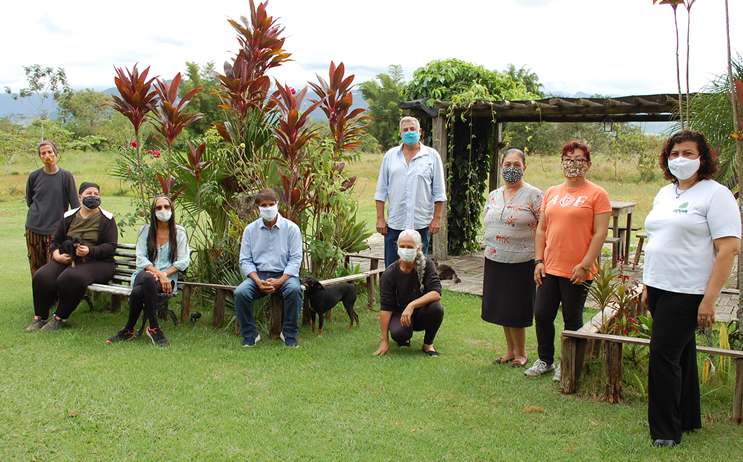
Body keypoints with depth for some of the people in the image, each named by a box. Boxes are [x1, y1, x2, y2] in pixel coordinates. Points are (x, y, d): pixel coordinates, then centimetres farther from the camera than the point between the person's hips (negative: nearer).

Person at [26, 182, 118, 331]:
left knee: (71, 279, -34)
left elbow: (111, 246, -5)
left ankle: (60, 318, -13)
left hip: (96, 262, -4)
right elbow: (55, 242, 19)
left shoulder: (106, 219, 5)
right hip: (67, 259, 5)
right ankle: (39, 317, -5)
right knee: (42, 277, -22)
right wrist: (57, 255, -4)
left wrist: (89, 251, -21)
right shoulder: (68, 217, 17)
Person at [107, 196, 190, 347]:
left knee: (138, 291, -34)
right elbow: (140, 259, 2)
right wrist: (158, 273, -15)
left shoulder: (179, 232, 9)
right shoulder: (145, 230, 11)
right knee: (148, 278, -39)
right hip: (145, 273, 1)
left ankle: (129, 330, -16)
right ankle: (154, 327, -28)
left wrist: (164, 274, -13)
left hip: (168, 278, -1)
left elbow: (183, 261, 1)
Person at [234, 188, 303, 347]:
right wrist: (258, 281, -15)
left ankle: (289, 334, -14)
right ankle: (250, 334, -5)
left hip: (284, 274, -2)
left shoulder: (291, 228, 1)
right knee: (240, 292, -26)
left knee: (294, 289, -34)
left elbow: (295, 259, -4)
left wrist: (280, 281, -18)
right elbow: (245, 260, 3)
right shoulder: (250, 230, 7)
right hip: (258, 274, 2)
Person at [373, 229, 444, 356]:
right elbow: (385, 307, -12)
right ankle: (404, 339, 9)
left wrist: (412, 305, -36)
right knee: (398, 333, -33)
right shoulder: (389, 274, -12)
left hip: (421, 313, 1)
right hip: (399, 313, -1)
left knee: (436, 308, -32)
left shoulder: (427, 265, -10)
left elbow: (436, 293, -22)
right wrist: (384, 341, -15)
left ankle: (428, 343, -3)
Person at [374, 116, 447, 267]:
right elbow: (381, 190, 9)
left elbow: (439, 192, 4)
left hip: (421, 224, -1)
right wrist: (380, 218, 3)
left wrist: (437, 218, -3)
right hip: (394, 223, 2)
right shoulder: (390, 155, 9)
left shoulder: (432, 156, 4)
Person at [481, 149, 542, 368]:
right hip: (494, 260, 6)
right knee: (501, 308, 12)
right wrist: (490, 250, 13)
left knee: (516, 310, 0)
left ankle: (520, 353, 18)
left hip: (521, 262, -5)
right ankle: (510, 350, 27)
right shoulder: (493, 196, 10)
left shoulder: (533, 196, -6)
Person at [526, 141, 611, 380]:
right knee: (542, 315, 7)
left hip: (577, 271, -5)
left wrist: (585, 265, -14)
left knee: (572, 320, 6)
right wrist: (539, 260, 5)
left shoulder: (596, 194, -5)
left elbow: (600, 233, -10)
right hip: (550, 268, 5)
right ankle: (545, 361, 25)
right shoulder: (551, 193, 11)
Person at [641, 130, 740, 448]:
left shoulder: (715, 194, -9)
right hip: (660, 289, 7)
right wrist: (647, 284, 16)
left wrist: (709, 299, -20)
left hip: (687, 292, -7)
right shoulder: (664, 194, 15)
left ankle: (666, 432, 5)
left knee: (663, 354, -8)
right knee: (680, 353, 16)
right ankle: (687, 419, 30)